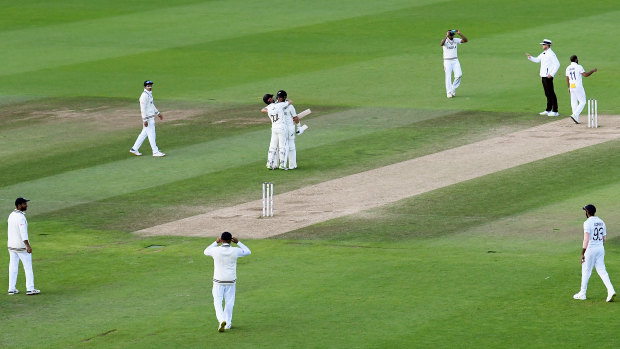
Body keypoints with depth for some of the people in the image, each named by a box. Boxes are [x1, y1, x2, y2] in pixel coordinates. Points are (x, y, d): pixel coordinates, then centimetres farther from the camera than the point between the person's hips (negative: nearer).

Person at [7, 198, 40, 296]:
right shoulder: (20, 217, -20)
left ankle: (11, 289, 12)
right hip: (21, 246, -8)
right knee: (28, 267, 1)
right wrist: (27, 246, -34)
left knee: (13, 268, 11)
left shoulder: (11, 215, 8)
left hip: (11, 245, 8)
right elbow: (23, 231, -28)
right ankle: (30, 289, 0)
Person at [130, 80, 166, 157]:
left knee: (144, 133, 15)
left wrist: (158, 113, 27)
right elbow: (143, 109, -22)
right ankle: (155, 152, -1)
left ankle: (134, 149, 22)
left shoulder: (149, 94, 13)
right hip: (147, 118, -10)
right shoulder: (144, 96, -18)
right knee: (151, 134, -5)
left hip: (151, 117, 10)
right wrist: (145, 120, -25)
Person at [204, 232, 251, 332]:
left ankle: (222, 320, -16)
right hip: (231, 281, 1)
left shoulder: (216, 250, -11)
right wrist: (238, 242, 16)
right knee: (229, 303, 15)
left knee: (217, 302, 5)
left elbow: (206, 251, 13)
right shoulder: (235, 251, -9)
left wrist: (216, 242, 19)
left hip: (218, 282, -1)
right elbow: (248, 252, 11)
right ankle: (228, 323, 21)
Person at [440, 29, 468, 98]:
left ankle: (453, 88, 8)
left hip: (455, 61, 3)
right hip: (447, 61, -3)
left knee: (459, 75, -12)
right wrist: (447, 36, -33)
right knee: (448, 77, -6)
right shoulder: (445, 41, -6)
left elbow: (465, 40, -5)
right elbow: (442, 44, -30)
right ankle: (449, 92, 0)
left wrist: (459, 33, -14)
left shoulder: (456, 40, 5)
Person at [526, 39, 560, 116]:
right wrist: (530, 57, 7)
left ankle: (555, 111, -7)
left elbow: (557, 64, -18)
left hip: (548, 76, -10)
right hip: (543, 76, 10)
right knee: (547, 93, 15)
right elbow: (537, 60, 26)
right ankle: (548, 110, 22)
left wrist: (552, 74, -22)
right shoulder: (543, 54, 16)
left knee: (551, 93, -8)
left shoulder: (551, 54, -13)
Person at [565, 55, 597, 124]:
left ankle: (576, 119, 8)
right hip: (578, 87, -6)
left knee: (574, 103, 10)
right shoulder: (578, 67, -10)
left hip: (572, 87, 7)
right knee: (582, 102, -1)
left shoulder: (568, 68, 9)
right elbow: (585, 75, -16)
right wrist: (593, 71, -2)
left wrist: (569, 88, 23)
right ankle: (575, 115, -17)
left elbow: (567, 79, 13)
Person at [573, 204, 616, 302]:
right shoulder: (601, 222, 10)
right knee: (601, 270, 6)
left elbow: (586, 239, -21)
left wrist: (583, 253, -20)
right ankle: (611, 290, -11)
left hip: (590, 249, -6)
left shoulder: (588, 223, -14)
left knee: (586, 271, 6)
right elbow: (604, 239, 14)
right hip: (600, 248, 6)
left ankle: (582, 293, 16)